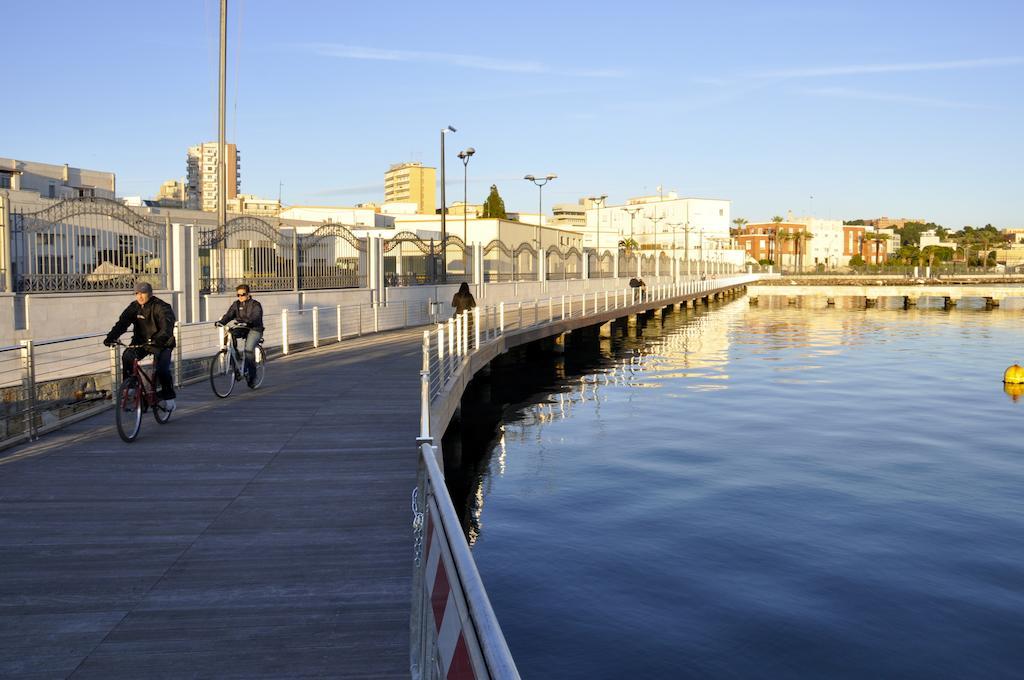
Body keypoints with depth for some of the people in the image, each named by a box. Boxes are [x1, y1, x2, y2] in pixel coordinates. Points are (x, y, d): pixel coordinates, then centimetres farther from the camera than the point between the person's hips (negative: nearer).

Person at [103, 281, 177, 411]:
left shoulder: (161, 307, -15)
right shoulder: (134, 307, -1)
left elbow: (166, 327, -31)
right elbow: (122, 323, -11)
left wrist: (159, 339, -50)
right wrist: (111, 337, -28)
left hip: (161, 344, -4)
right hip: (140, 343, 4)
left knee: (162, 370, -20)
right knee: (127, 356, -23)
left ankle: (168, 396, 1)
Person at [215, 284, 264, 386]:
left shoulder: (255, 305, -5)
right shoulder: (236, 304, 11)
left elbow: (255, 317, -23)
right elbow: (229, 315, -2)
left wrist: (246, 322, -43)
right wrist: (221, 322, -23)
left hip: (254, 329, -5)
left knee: (249, 348, -26)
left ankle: (252, 373, -12)